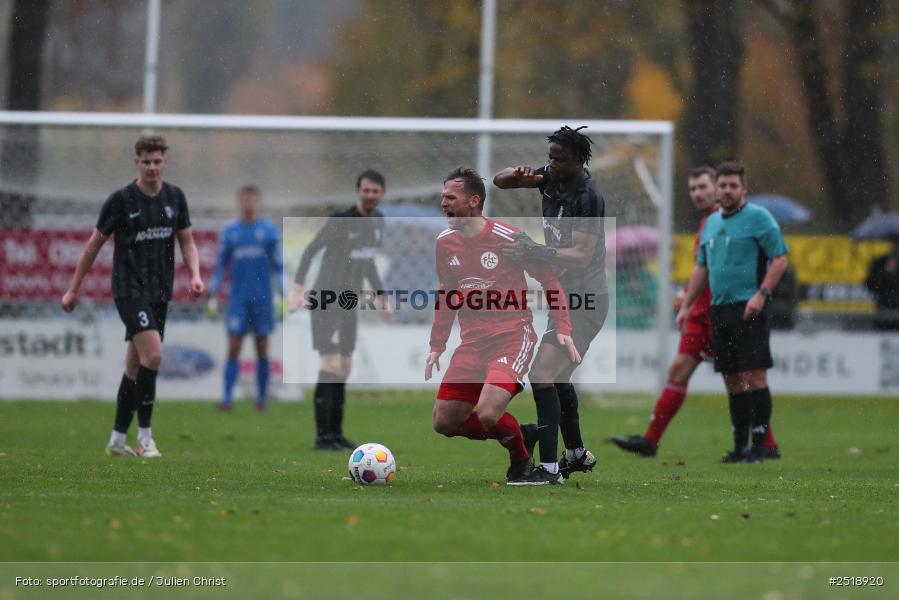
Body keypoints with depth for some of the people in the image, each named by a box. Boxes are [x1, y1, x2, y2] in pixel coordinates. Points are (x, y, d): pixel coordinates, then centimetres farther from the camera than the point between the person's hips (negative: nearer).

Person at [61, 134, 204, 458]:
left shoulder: (175, 197, 6)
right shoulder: (121, 200, -8)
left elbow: (187, 241, 11)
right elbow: (95, 243, -1)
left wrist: (195, 275, -9)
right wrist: (74, 290, 2)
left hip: (159, 293, 5)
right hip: (129, 289, -5)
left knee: (135, 366, 9)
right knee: (153, 355, -20)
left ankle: (118, 439, 17)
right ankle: (144, 436, -12)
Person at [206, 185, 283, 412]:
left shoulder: (269, 230, 4)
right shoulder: (229, 232, 7)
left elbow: (277, 265, 7)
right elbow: (220, 266, 11)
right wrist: (212, 297, 6)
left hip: (262, 298, 0)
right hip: (238, 298, 0)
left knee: (262, 350, 4)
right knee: (233, 349, -7)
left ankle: (261, 398, 11)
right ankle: (227, 398, -9)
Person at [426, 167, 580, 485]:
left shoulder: (508, 237, -11)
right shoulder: (445, 243, 6)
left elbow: (549, 280, -3)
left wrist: (563, 330, -10)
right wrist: (436, 346, 15)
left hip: (512, 336, -6)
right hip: (472, 341, 6)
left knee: (487, 414, -26)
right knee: (444, 423, 0)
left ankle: (522, 463, 4)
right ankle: (514, 435, 21)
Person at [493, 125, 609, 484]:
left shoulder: (587, 196, -21)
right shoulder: (552, 178, 3)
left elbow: (582, 255, -25)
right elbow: (499, 181, 10)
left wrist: (532, 250, -36)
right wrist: (517, 175, -13)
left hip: (585, 301, -10)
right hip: (566, 295, 10)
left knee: (542, 374, -19)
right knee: (558, 377, 22)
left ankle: (549, 468, -20)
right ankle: (577, 454, 39)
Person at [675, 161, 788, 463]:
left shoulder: (758, 217, -4)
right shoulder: (711, 222, 18)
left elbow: (780, 258, -9)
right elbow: (702, 267, 25)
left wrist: (761, 294, -19)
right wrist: (686, 305, 19)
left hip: (749, 309, -7)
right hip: (719, 310, 7)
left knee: (754, 376, -9)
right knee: (732, 379, 8)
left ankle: (759, 444, -6)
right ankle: (740, 446, 13)